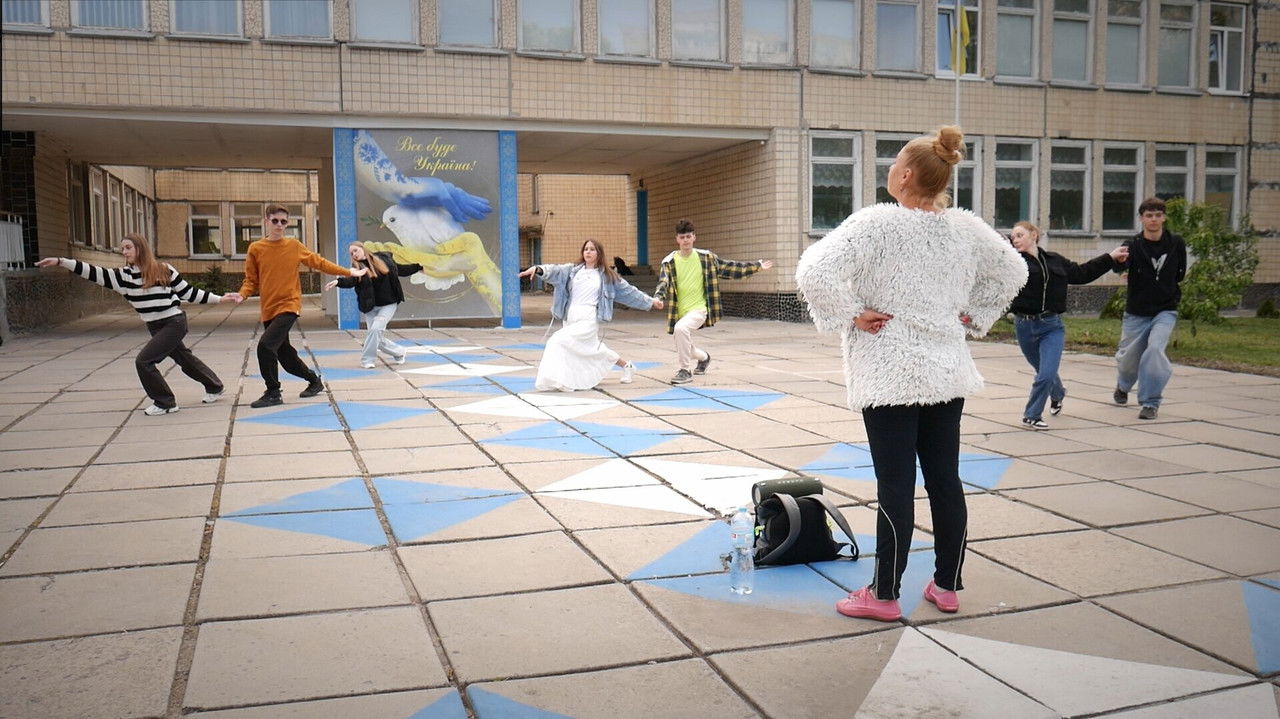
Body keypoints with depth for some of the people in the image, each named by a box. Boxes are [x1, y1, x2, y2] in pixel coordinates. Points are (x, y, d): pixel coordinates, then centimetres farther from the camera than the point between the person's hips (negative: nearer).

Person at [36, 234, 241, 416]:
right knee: (185, 359, 18)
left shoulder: (164, 270, -8)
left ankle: (165, 403, -1)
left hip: (174, 322, -6)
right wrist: (60, 261, -16)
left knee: (143, 360, -14)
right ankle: (214, 388, 39)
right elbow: (96, 273, -7)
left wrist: (220, 298, -3)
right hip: (154, 327, 6)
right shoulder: (124, 275, 2)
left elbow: (188, 292, -1)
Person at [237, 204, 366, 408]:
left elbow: (319, 262, 13)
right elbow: (251, 280, 6)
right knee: (285, 355, 10)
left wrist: (349, 272, 14)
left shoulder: (294, 246, 3)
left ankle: (273, 393, -7)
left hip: (288, 306, -3)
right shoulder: (256, 249, 3)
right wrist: (242, 295, -15)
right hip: (268, 310, 3)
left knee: (266, 345, -20)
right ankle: (314, 380, 35)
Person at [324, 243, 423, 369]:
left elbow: (401, 270, 14)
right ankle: (398, 352, 26)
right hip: (370, 307, 1)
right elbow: (350, 280, -25)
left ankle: (367, 360, -5)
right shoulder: (357, 268, -5)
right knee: (378, 339, -1)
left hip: (388, 304, -1)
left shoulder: (383, 258, 0)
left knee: (375, 329, -21)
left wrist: (419, 267, 17)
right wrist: (338, 281, -45)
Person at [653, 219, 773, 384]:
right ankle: (704, 357, 50)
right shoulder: (669, 261, -2)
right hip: (679, 312, 3)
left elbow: (728, 268, 7)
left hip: (698, 309, -3)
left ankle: (685, 371, -18)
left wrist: (757, 266, 7)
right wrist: (657, 297, -36)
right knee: (684, 350, 14)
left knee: (681, 328, -32)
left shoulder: (705, 257, 0)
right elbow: (663, 283, -13)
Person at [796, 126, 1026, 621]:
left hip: (891, 376, -5)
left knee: (895, 486, -1)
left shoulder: (877, 223, -15)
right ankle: (948, 585, 24)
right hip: (947, 372, 6)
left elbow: (815, 272, -24)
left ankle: (884, 595, 10)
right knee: (945, 480, 12)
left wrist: (850, 315, -11)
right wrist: (973, 316, 17)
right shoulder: (966, 228, 4)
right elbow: (1013, 271, 18)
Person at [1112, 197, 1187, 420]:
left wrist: (1169, 290, 3)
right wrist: (1119, 261, -54)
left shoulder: (1176, 243, -3)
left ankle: (1151, 402, -10)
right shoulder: (1133, 244, -11)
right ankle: (1123, 387, 46)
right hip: (1136, 312, 0)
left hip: (1165, 311, 0)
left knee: (1155, 347, -22)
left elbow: (1180, 273, 13)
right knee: (1128, 356, 10)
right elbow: (1120, 266, -33)